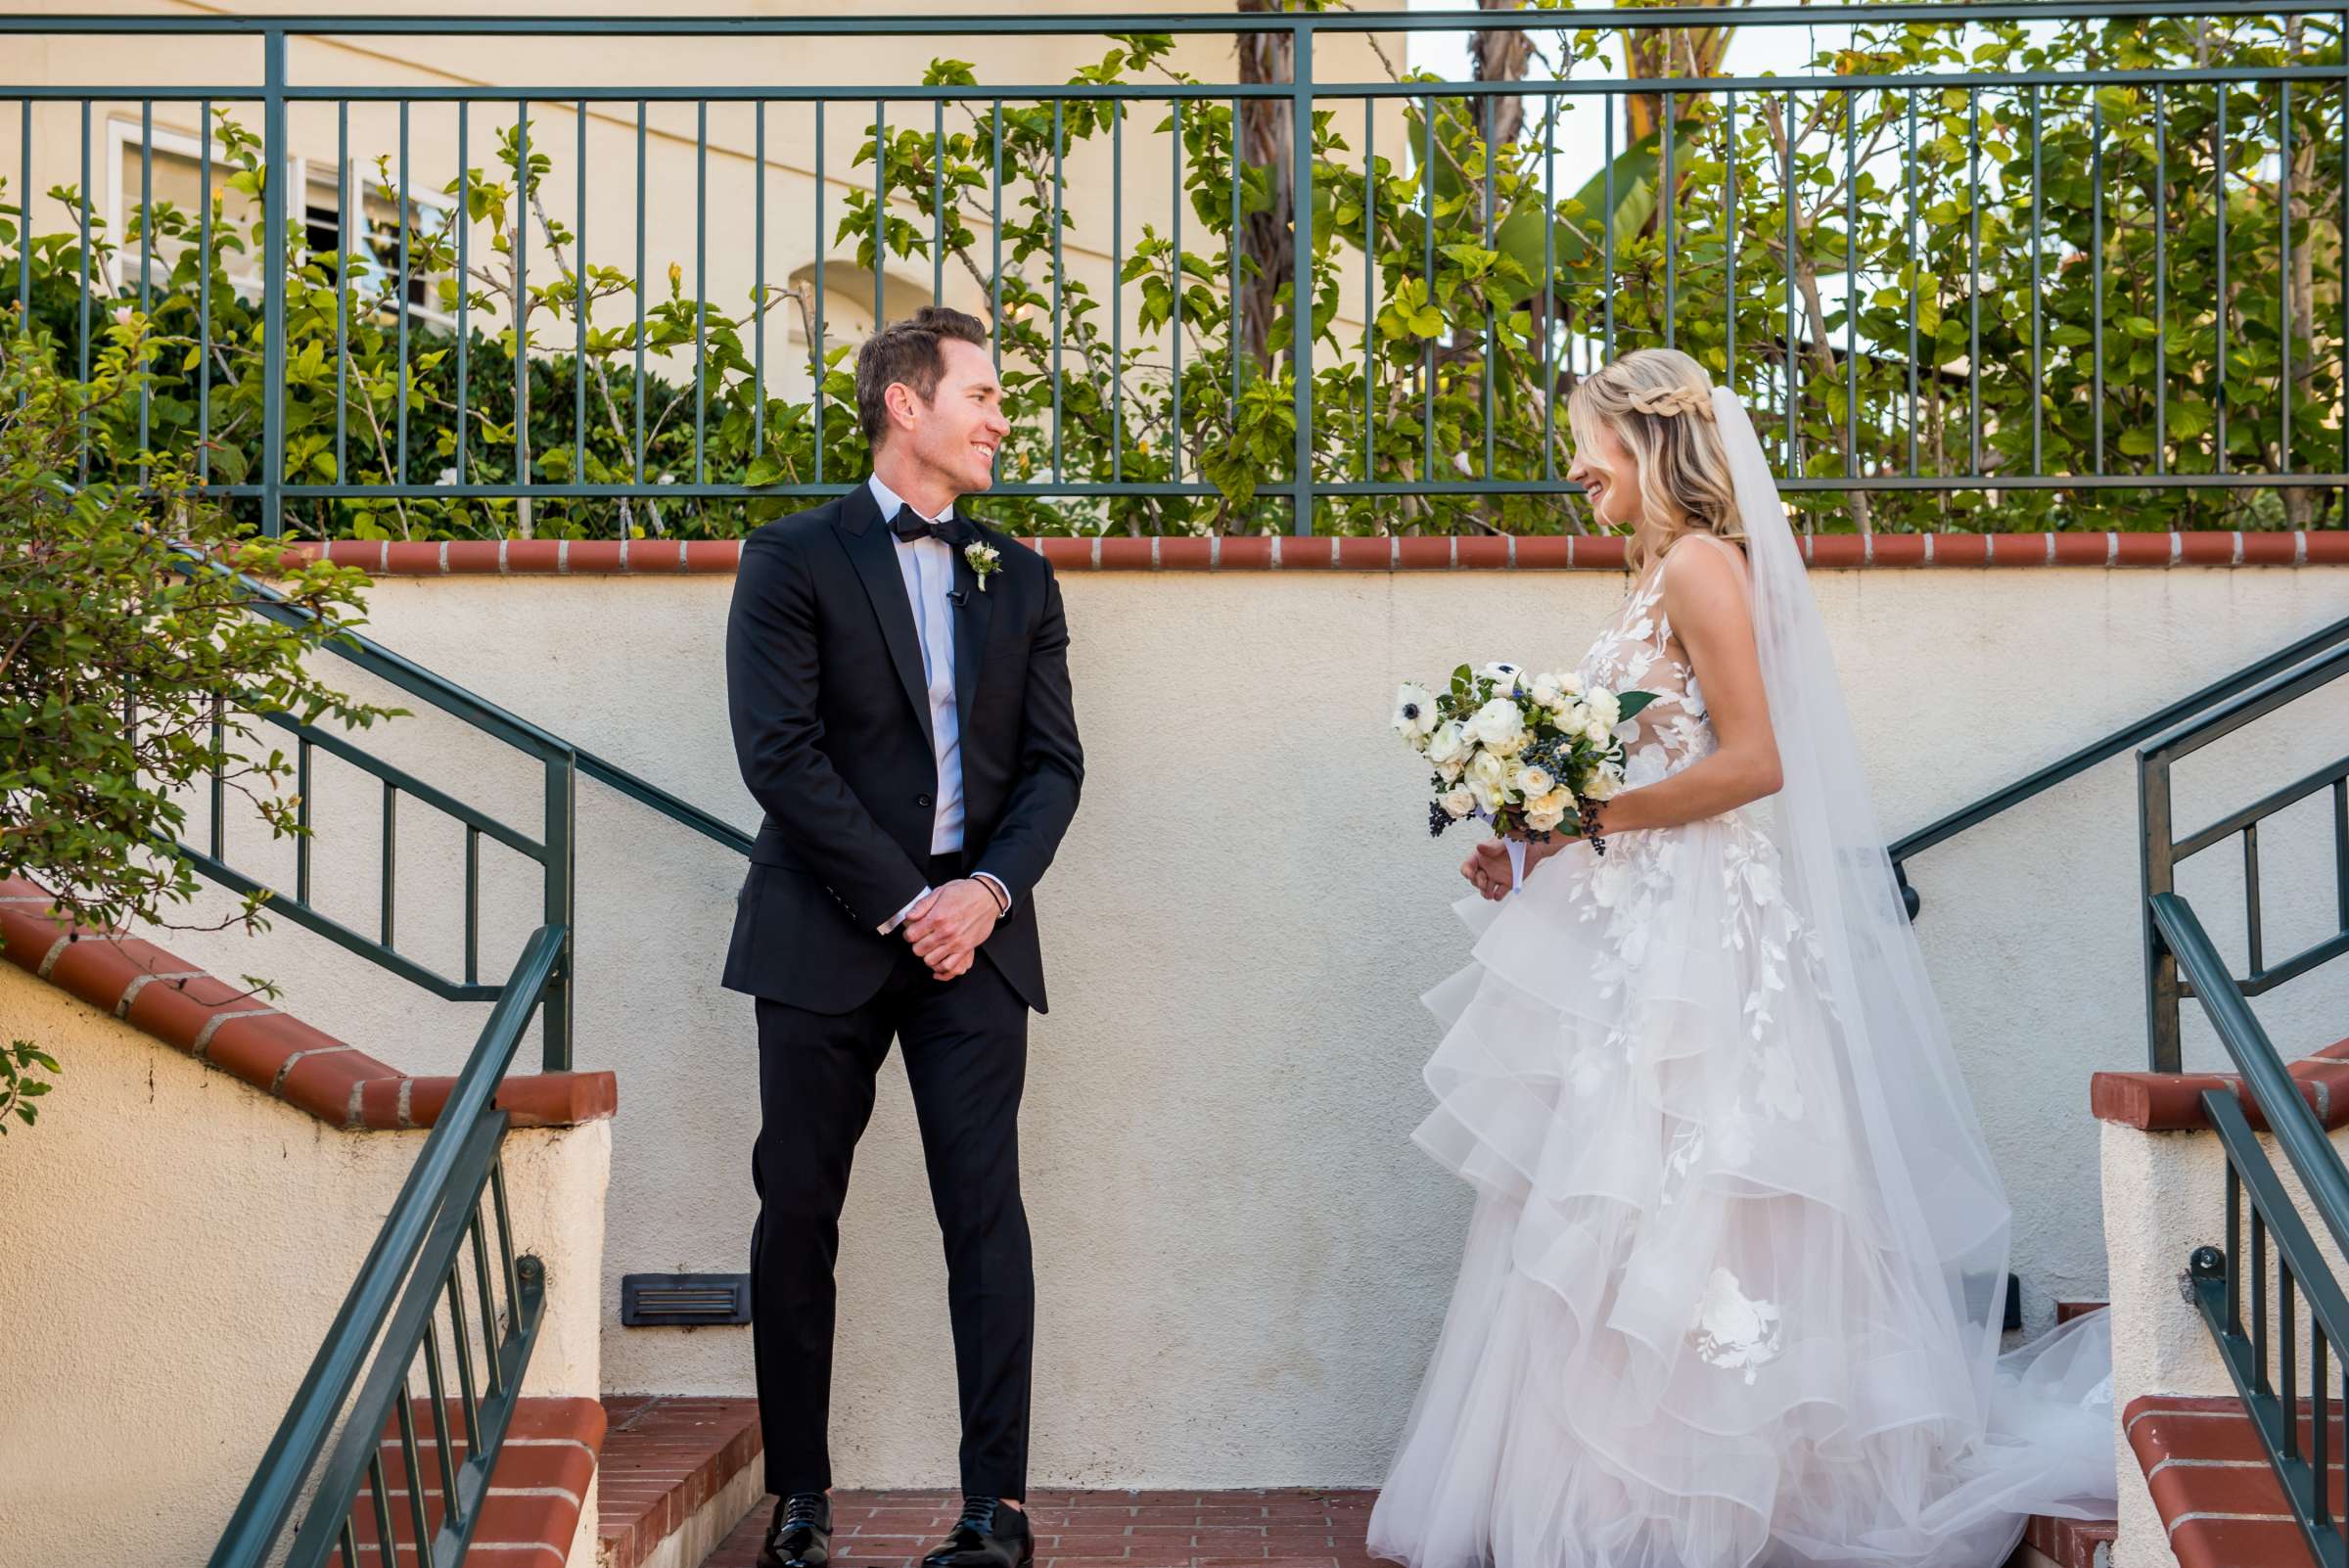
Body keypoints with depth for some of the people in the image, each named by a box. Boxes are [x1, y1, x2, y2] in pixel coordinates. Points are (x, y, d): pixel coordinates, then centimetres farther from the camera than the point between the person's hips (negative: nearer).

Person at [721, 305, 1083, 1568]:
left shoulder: (1019, 578, 15)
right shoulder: (793, 558, 2)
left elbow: (1053, 761, 10)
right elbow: (779, 752, -8)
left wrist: (990, 889, -8)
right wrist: (900, 903, -12)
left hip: (972, 933, 3)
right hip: (827, 934, -2)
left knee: (986, 1213, -3)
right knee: (798, 1213, 3)